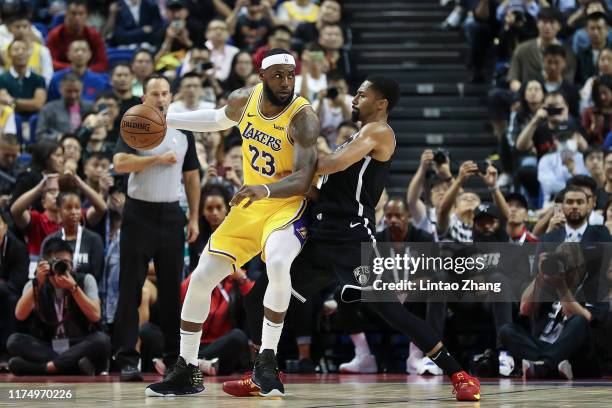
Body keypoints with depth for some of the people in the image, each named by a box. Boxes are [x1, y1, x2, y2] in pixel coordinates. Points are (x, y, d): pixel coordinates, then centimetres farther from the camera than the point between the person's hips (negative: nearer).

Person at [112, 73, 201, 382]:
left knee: (171, 289, 5)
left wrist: (194, 218, 7)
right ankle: (127, 358, -3)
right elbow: (119, 163, -16)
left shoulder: (184, 135, 12)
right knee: (131, 288, -4)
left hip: (171, 215, 3)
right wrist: (158, 159, -22)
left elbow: (192, 177, 14)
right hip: (139, 214, -3)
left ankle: (174, 357, 11)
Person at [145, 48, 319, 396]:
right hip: (249, 206, 6)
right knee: (201, 278, 2)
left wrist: (265, 190, -49)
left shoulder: (303, 118, -22)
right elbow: (218, 120, 22)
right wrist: (166, 120, 18)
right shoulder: (244, 100, -3)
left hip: (288, 206, -6)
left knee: (278, 265, -36)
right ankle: (186, 372, 17)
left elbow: (303, 180, -31)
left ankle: (267, 360, -21)